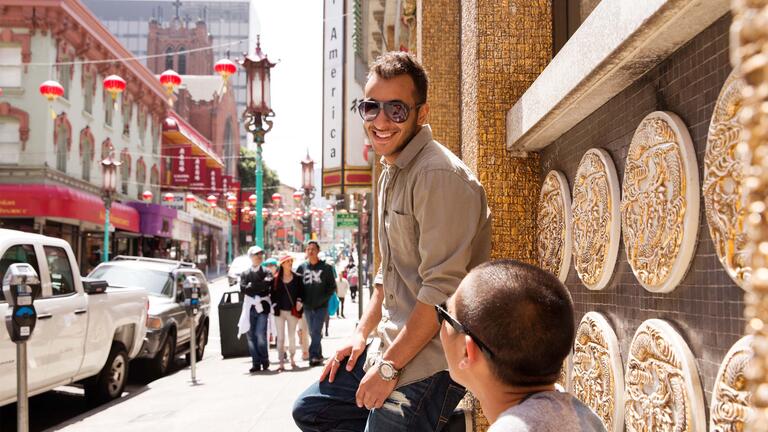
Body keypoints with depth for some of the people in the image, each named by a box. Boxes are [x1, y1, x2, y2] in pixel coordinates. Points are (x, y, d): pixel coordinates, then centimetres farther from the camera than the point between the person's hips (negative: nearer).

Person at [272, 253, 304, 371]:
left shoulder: (297, 278, 2)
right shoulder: (276, 279, 0)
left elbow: (301, 292, 6)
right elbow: (273, 294, 4)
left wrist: (299, 302, -10)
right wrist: (274, 305, -8)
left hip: (292, 311, 1)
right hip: (280, 311, -1)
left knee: (292, 336, 8)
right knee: (280, 337, -1)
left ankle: (292, 359, 26)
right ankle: (281, 362, 1)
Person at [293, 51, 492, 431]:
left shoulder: (440, 175, -19)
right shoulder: (390, 174, 12)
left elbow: (442, 289, -23)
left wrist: (389, 367, -19)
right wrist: (362, 333, 13)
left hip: (427, 364, -9)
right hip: (392, 347, 9)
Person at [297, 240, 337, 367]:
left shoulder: (326, 267, 0)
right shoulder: (302, 267, 7)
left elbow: (332, 286, 1)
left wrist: (323, 298, -11)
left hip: (321, 306, -3)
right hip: (307, 306, 3)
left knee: (316, 332, -13)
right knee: (313, 333, 9)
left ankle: (314, 356, -14)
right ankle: (318, 356, 18)